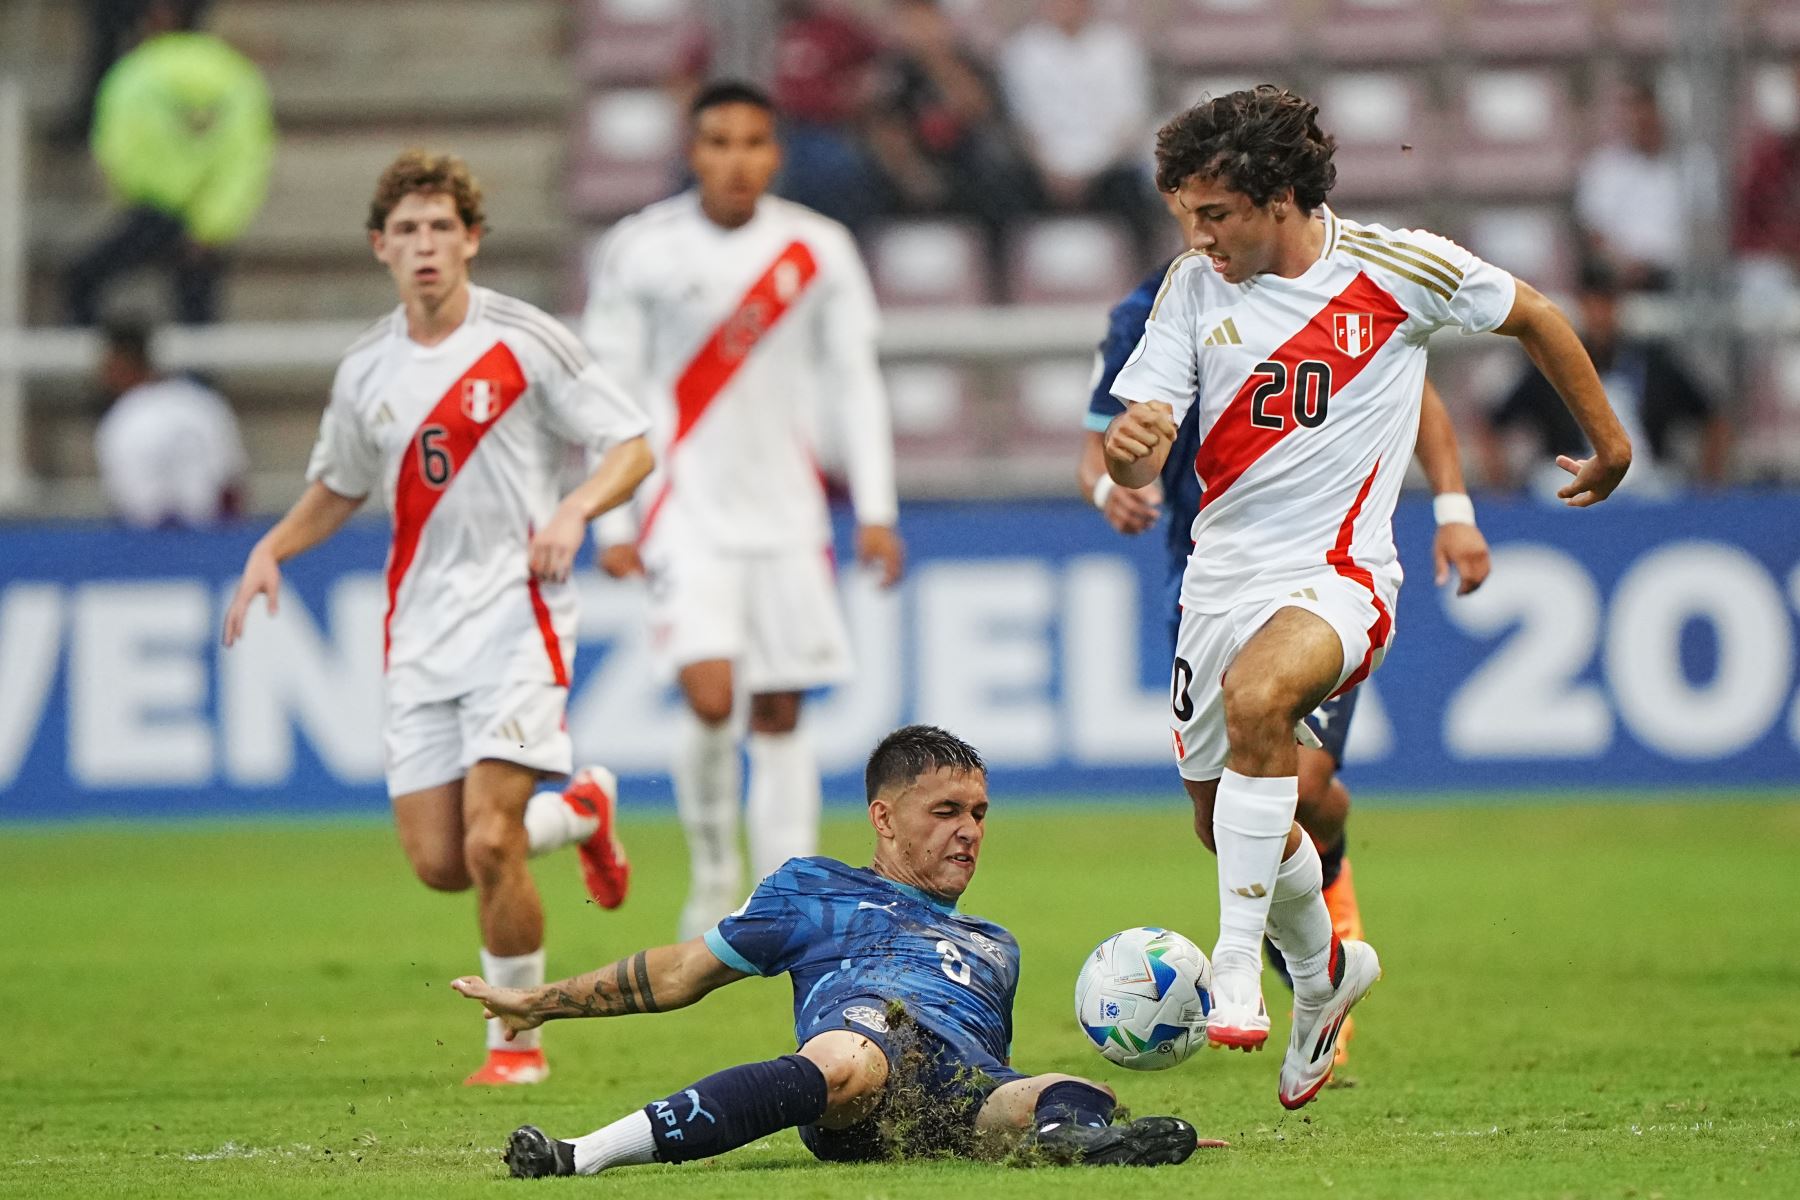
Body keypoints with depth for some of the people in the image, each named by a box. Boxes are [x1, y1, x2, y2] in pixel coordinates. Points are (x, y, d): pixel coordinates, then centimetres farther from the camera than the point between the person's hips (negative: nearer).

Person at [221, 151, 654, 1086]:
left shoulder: (523, 342, -5)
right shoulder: (365, 371, 9)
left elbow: (632, 444, -1)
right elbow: (339, 487, 24)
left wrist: (575, 510, -20)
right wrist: (272, 548, 6)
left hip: (516, 614, -5)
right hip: (419, 630, 5)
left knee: (489, 842, -17)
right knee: (438, 862, -3)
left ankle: (518, 1038, 3)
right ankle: (578, 812, 29)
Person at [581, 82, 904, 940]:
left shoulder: (818, 250, 2)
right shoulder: (641, 251, -4)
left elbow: (853, 381, 7)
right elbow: (610, 390, 1)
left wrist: (875, 511, 2)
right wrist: (613, 523, -3)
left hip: (786, 510, 2)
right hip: (686, 508, -2)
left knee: (781, 715, 3)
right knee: (710, 698, -17)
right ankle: (713, 870, 5)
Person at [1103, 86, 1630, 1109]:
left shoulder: (1396, 268, -8)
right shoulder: (1197, 287, 0)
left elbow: (1532, 317, 10)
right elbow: (1137, 458, -2)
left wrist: (1608, 439, 19)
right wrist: (1130, 444, -27)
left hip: (1338, 571, -5)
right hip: (1223, 573, 5)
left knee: (1256, 697, -36)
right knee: (1223, 818, 13)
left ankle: (1238, 973, -33)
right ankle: (1322, 971, 43)